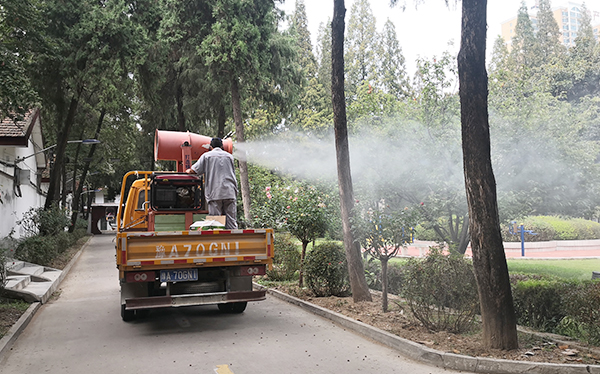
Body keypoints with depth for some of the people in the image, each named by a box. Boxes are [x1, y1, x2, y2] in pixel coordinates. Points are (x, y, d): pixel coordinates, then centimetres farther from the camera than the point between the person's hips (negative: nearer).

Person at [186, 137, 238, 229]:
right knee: (231, 222, 2)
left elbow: (194, 170, 5)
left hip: (214, 193, -2)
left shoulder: (206, 155, 6)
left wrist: (188, 171, 24)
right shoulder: (229, 156, 16)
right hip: (230, 192, 2)